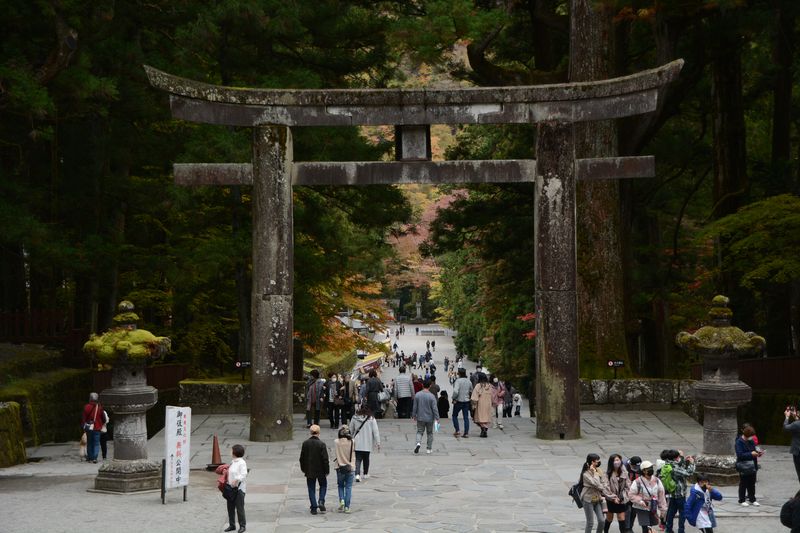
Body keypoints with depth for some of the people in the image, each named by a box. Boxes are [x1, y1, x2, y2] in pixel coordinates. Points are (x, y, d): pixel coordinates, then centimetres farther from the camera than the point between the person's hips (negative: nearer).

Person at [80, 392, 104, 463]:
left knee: (89, 443, 13)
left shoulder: (86, 407, -5)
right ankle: (95, 457, -10)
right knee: (96, 443, 1)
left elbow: (83, 417, -1)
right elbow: (102, 417, 2)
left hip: (89, 428, 1)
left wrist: (83, 426, 9)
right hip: (97, 428, -1)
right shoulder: (99, 407, -6)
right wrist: (101, 425, 18)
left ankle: (89, 457, 15)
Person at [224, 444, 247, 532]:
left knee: (239, 508, -4)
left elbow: (244, 474, -20)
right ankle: (232, 525, 23)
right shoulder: (232, 462, 14)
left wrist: (236, 480, -30)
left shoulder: (242, 463, -12)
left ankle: (242, 525, 6)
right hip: (231, 488, 9)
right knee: (230, 507, 12)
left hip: (239, 488, -9)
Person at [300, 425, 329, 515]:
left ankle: (314, 508, 6)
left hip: (309, 471, 2)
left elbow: (302, 458, 3)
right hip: (320, 470, -2)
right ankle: (321, 501, 0)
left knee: (311, 489, 9)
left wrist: (303, 469, 15)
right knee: (323, 485, 19)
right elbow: (325, 459, -13)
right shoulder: (321, 444, -14)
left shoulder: (305, 443, -4)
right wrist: (327, 470, -3)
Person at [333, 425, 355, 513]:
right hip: (350, 467, 0)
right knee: (348, 487, 6)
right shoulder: (352, 442, -7)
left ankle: (341, 500, -4)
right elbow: (353, 455, 1)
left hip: (340, 467, 0)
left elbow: (337, 453, 0)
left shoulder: (336, 442, -9)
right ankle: (347, 507, 3)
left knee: (340, 486, 18)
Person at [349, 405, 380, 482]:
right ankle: (366, 474, 28)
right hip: (367, 444, 0)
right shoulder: (371, 419, -7)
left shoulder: (355, 418, -2)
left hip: (357, 444, 0)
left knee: (358, 459, 0)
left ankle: (357, 474, -19)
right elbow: (375, 431, -6)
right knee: (366, 459, 17)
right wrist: (378, 443, -1)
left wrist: (352, 438, 27)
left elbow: (351, 430, 10)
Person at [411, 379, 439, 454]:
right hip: (429, 418, -1)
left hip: (420, 418, 1)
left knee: (419, 432, 8)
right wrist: (437, 418, -6)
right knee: (430, 433, 13)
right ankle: (429, 449, 17)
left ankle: (418, 443, -20)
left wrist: (413, 416, 14)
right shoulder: (432, 396, -12)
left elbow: (415, 407, 2)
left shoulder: (417, 395, -4)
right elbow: (435, 408, -12)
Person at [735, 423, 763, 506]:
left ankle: (752, 499, 21)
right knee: (743, 484, 3)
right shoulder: (739, 442, -14)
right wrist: (751, 454, -25)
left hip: (752, 466, 6)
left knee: (752, 484, 12)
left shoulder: (751, 441, 7)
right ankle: (742, 500, 13)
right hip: (744, 467, -6)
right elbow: (740, 455, -21)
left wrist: (757, 453, -2)